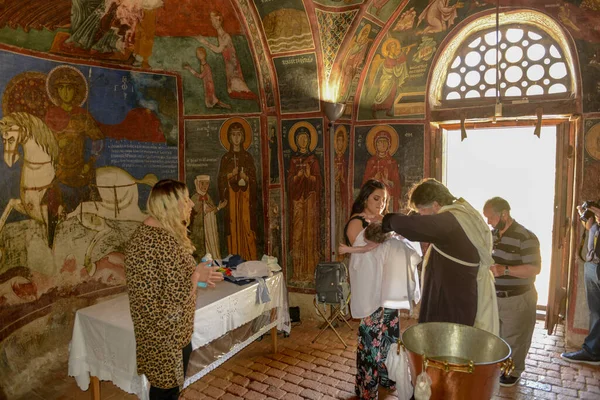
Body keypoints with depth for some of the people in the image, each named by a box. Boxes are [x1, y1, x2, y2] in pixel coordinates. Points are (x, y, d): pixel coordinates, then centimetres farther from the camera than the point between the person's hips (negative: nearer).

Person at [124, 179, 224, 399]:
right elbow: (179, 293, -29)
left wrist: (196, 274, 7)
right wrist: (198, 274, -11)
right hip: (164, 331, -10)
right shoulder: (164, 241, -28)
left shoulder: (151, 232, 6)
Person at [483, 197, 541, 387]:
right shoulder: (493, 234, 6)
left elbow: (534, 269, -23)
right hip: (494, 296, 7)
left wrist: (505, 269, -31)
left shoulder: (525, 237, -19)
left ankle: (514, 371, 25)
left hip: (517, 300, -7)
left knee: (513, 339, 7)